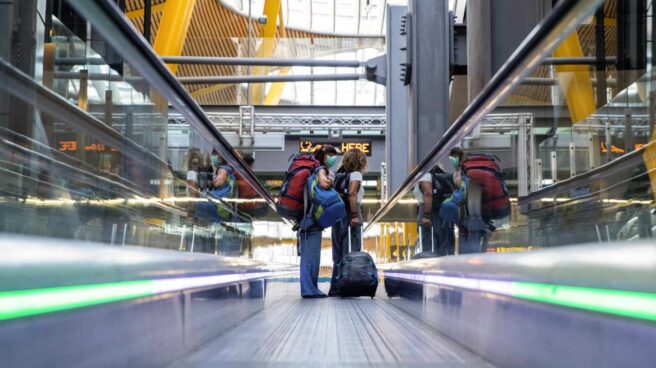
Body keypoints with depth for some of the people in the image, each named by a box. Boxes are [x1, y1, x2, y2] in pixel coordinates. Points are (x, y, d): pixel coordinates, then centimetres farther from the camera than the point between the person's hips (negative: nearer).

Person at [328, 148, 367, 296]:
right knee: (352, 253, -6)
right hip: (349, 215, -7)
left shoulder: (339, 175, 17)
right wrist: (355, 215, -20)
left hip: (337, 216, 7)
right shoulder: (356, 174, -3)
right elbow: (351, 193, -17)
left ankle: (335, 288, 11)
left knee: (338, 255, 10)